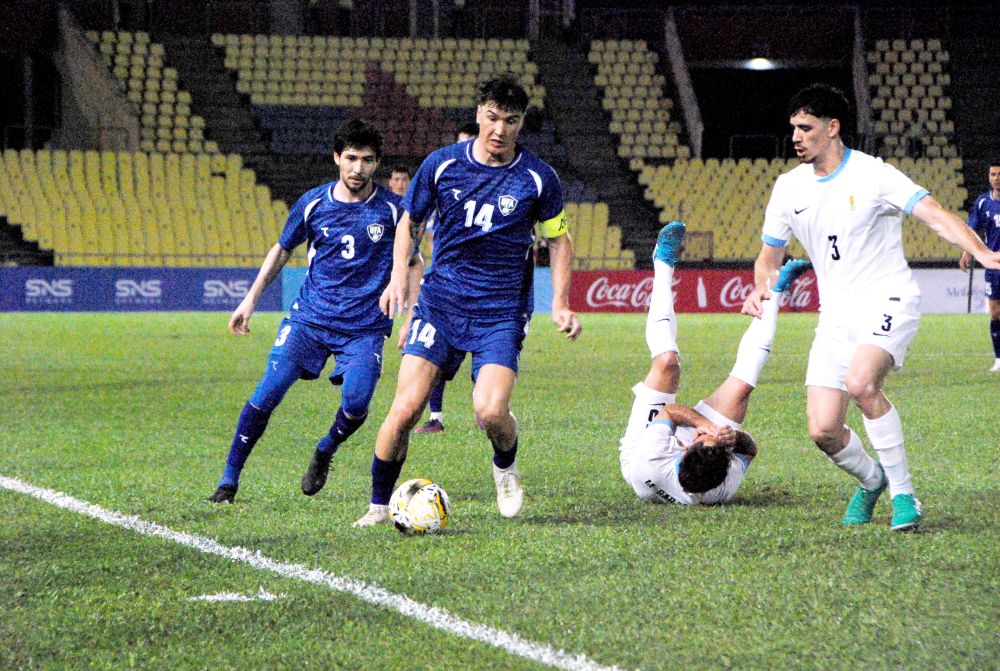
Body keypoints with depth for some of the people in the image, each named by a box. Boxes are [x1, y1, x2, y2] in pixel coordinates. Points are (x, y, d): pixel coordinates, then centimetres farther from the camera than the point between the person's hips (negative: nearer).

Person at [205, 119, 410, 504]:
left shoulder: (391, 209, -3)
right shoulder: (313, 203, 2)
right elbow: (283, 250, 16)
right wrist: (250, 300, 12)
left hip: (365, 326, -1)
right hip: (309, 316, 1)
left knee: (355, 404, -20)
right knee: (266, 395, -10)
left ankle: (325, 452, 15)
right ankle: (229, 480, 3)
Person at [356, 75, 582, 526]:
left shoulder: (537, 178, -2)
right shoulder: (442, 164, 0)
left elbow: (559, 239, 11)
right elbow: (409, 222, 14)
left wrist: (560, 304, 2)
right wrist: (399, 274, -2)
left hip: (501, 314, -1)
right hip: (440, 302, 1)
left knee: (491, 411, -21)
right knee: (406, 408, -11)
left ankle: (506, 466, 15)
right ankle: (378, 506, 7)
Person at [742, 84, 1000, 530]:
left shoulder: (873, 175, -10)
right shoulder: (789, 187, 8)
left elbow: (935, 215, -20)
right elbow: (769, 257, 20)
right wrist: (761, 291, -3)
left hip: (887, 302, -5)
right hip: (835, 317, 5)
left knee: (861, 383, -34)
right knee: (823, 431, -6)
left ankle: (903, 492, -19)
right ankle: (871, 480, 28)